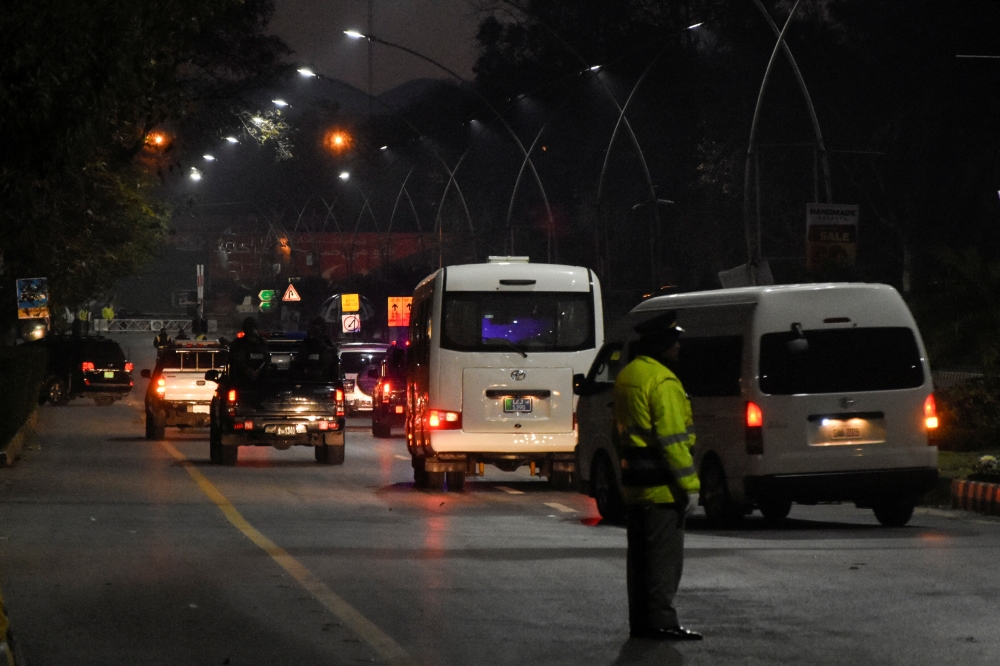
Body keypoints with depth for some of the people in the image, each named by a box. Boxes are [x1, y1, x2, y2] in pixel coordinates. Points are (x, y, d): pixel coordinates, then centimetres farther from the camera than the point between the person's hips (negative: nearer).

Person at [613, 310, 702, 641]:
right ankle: (661, 621, -6)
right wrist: (689, 484, -17)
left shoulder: (626, 376, 14)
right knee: (665, 555, -5)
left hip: (634, 483, 9)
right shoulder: (662, 381, -16)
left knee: (640, 555, 13)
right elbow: (672, 438, -20)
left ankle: (640, 620, 17)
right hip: (661, 487, -9)